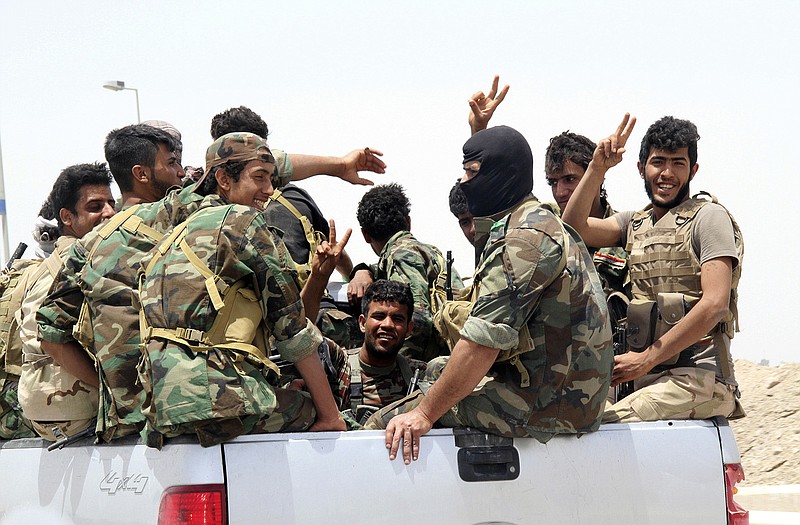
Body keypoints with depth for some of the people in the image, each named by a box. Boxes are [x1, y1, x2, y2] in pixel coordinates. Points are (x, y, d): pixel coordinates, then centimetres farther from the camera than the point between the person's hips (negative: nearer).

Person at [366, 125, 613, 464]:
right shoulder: (545, 225, 19)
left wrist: (425, 414, -16)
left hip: (542, 404, -11)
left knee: (383, 425, -10)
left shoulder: (525, 238, -15)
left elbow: (484, 341, -21)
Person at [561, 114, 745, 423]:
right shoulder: (634, 224, 20)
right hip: (648, 382, 6)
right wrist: (597, 168, -4)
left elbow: (714, 304, -11)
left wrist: (647, 359, -13)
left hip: (697, 378, -6)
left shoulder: (708, 217, 0)